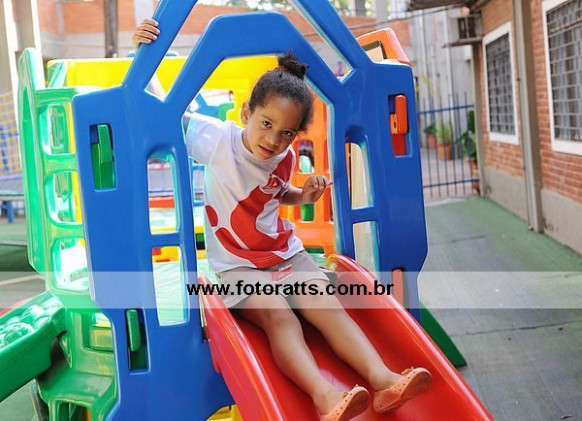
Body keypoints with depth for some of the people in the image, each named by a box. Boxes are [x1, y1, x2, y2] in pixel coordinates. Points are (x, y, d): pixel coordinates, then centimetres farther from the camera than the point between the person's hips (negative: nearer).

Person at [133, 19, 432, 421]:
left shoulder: (285, 157, 3)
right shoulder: (217, 138, -12)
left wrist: (303, 195, 3)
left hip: (287, 255, 5)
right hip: (237, 266, -5)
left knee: (326, 304, -21)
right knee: (277, 314, -31)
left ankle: (382, 379, -36)